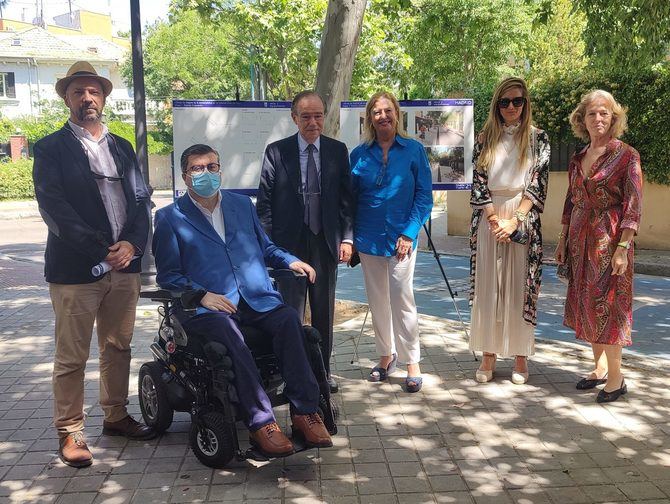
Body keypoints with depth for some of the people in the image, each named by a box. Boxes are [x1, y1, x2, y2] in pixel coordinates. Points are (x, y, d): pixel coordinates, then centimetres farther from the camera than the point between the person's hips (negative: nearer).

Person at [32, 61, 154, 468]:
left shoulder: (122, 148, 16)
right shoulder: (51, 149, 1)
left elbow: (141, 200, 10)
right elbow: (53, 207, -10)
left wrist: (132, 243, -9)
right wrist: (101, 250, -17)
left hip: (125, 264, 5)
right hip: (75, 268, -5)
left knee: (119, 347, 14)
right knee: (72, 357, 1)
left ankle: (116, 416, 28)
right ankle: (70, 433, 12)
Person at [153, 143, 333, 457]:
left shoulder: (242, 205, 22)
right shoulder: (170, 217, 10)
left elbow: (265, 248, 30)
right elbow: (167, 275, 4)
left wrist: (290, 261, 9)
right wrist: (202, 294, -13)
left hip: (257, 299, 4)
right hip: (208, 306, -3)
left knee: (289, 319, -28)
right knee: (227, 331, -36)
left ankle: (304, 412, -25)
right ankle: (261, 423, -33)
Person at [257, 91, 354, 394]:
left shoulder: (338, 151, 6)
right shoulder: (276, 152, 0)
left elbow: (346, 199, 6)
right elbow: (264, 201, 0)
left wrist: (347, 238, -2)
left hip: (325, 243, 2)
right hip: (287, 243, -2)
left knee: (324, 311, 9)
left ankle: (323, 370, 22)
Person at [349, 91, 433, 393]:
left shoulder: (414, 150, -1)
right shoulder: (359, 155, 5)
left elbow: (424, 196, -2)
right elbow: (351, 198, 9)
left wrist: (409, 233, -11)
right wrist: (348, 238, 0)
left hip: (401, 237, -3)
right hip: (368, 238, 3)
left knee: (402, 298, -5)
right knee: (377, 300, 11)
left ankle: (412, 362, 7)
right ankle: (386, 355, 26)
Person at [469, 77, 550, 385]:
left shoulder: (537, 139, 4)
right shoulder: (485, 139, 8)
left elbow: (537, 185, -3)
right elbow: (478, 184, 2)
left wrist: (514, 221, -13)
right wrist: (495, 219, -9)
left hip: (523, 221, -1)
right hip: (489, 219, 2)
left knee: (520, 287, 1)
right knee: (488, 287, 3)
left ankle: (520, 357, 10)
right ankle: (488, 356, 10)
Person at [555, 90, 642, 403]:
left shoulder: (626, 156, -7)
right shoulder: (578, 158, 10)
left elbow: (633, 205, -12)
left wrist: (622, 247, -18)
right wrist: (563, 239, 13)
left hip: (609, 237, -6)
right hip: (580, 237, 6)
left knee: (608, 303, -4)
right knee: (585, 302, 10)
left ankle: (616, 377, 7)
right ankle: (599, 368, 24)